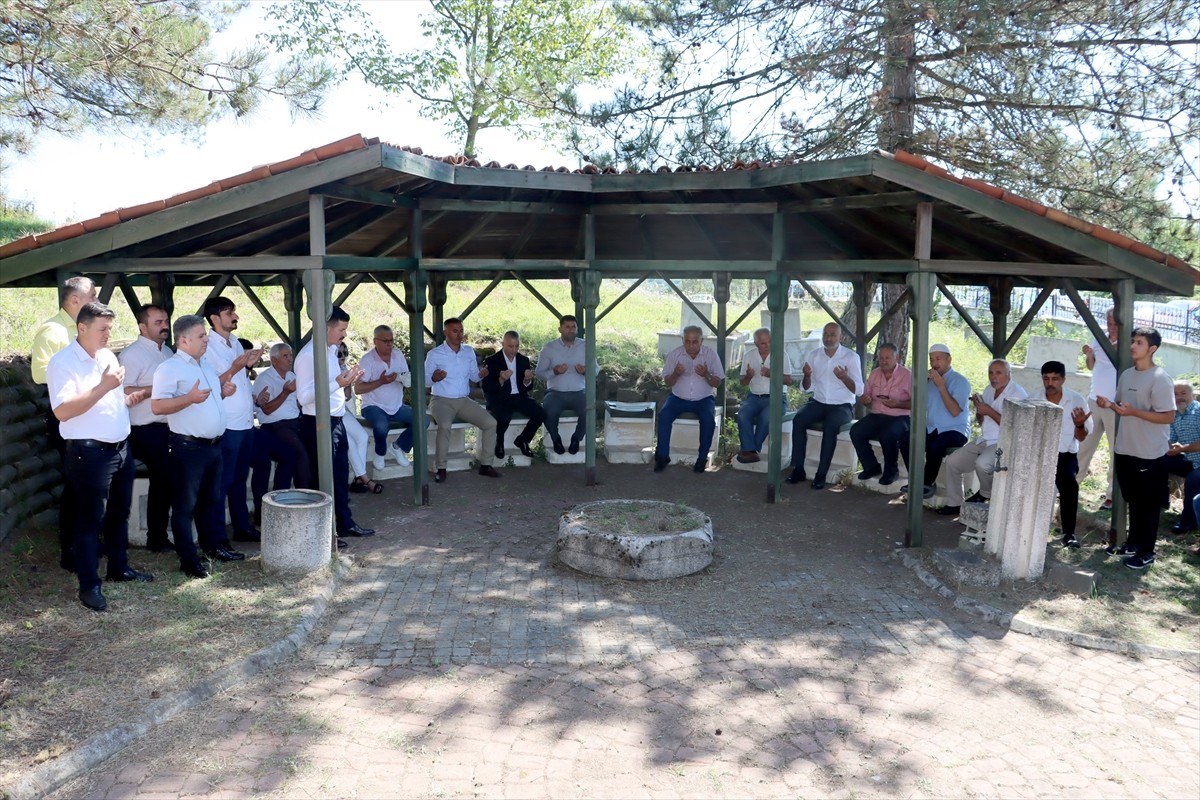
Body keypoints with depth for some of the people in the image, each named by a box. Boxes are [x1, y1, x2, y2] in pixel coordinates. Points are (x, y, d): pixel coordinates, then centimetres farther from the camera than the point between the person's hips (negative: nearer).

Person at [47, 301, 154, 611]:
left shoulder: (108, 355, 11)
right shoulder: (63, 362, -15)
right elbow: (62, 411, -25)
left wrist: (128, 398, 4)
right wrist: (103, 387, -29)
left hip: (121, 447, 8)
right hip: (89, 452, -8)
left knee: (119, 513, 19)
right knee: (90, 520, 1)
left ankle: (119, 567, 34)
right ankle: (89, 584, 10)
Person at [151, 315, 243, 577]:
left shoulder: (205, 364, 14)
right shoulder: (169, 368, -12)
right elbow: (157, 406, -19)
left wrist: (223, 391, 6)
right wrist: (190, 398, -29)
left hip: (214, 443, 8)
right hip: (188, 446, -8)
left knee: (213, 498, 19)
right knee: (186, 504, 2)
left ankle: (215, 545, 32)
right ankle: (188, 560, 10)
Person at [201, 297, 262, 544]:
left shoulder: (236, 343, 14)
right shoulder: (208, 347, -12)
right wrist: (234, 369, -25)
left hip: (246, 422, 8)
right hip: (227, 425, -8)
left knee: (240, 479, 17)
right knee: (223, 482, -1)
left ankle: (242, 527, 28)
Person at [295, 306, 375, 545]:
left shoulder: (331, 350, 10)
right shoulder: (308, 355, -19)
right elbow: (303, 396, -23)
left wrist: (347, 379, 5)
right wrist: (337, 383, -27)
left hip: (336, 420, 9)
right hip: (318, 424, -9)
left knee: (340, 474, 18)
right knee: (321, 477, 2)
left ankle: (344, 522, 31)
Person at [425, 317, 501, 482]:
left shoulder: (469, 351, 9)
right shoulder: (434, 354, -6)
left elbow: (473, 376, 10)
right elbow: (424, 379, -7)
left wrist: (481, 374, -13)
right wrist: (434, 378, -29)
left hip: (463, 400, 5)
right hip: (441, 400, -5)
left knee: (490, 423, -13)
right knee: (445, 426, -35)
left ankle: (485, 464, -1)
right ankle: (441, 468, -20)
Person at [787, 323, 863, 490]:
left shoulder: (851, 357, -4)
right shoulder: (814, 355, 7)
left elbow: (859, 390, -8)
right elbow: (806, 388, 9)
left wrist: (844, 378, -27)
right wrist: (807, 376, -14)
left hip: (842, 406, -3)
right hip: (818, 402, 4)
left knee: (830, 426, -34)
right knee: (798, 420, -25)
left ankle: (821, 474, -28)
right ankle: (798, 469, -21)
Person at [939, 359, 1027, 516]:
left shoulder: (1018, 394, -13)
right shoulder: (989, 390, 11)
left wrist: (989, 411, -20)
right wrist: (979, 408, -4)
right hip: (983, 440, 8)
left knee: (982, 463, -33)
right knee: (952, 462, -4)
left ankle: (986, 494, -2)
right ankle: (954, 503, 9)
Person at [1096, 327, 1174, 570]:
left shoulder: (1160, 379, -16)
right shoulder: (1126, 374, 8)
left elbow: (1168, 416, -18)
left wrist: (1134, 412, -26)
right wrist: (1109, 403, -2)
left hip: (1150, 453, -7)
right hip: (1125, 449, 7)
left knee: (1148, 504, 4)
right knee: (1133, 500, 18)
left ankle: (1147, 551, 14)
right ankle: (1133, 543, 30)